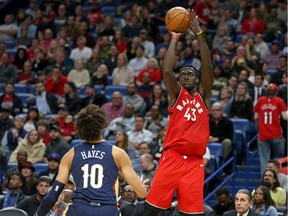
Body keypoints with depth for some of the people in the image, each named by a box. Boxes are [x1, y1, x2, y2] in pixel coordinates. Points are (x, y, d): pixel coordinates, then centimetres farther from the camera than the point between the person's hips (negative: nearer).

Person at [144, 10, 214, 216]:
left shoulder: (203, 96, 14)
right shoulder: (176, 94, 11)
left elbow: (208, 68, 0)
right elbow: (167, 70, -7)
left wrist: (199, 34, -7)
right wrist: (174, 39, -2)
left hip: (195, 161, 1)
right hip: (172, 157, -1)